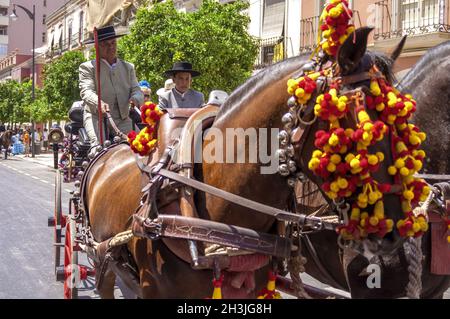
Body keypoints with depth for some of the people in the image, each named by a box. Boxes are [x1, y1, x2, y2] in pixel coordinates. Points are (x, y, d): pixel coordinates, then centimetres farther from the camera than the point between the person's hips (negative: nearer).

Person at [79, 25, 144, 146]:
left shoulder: (128, 67, 20)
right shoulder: (87, 67, 6)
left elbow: (136, 90, 10)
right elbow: (86, 91, -9)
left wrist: (135, 99, -16)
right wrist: (99, 103, -32)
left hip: (123, 119, 4)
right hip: (96, 117, -3)